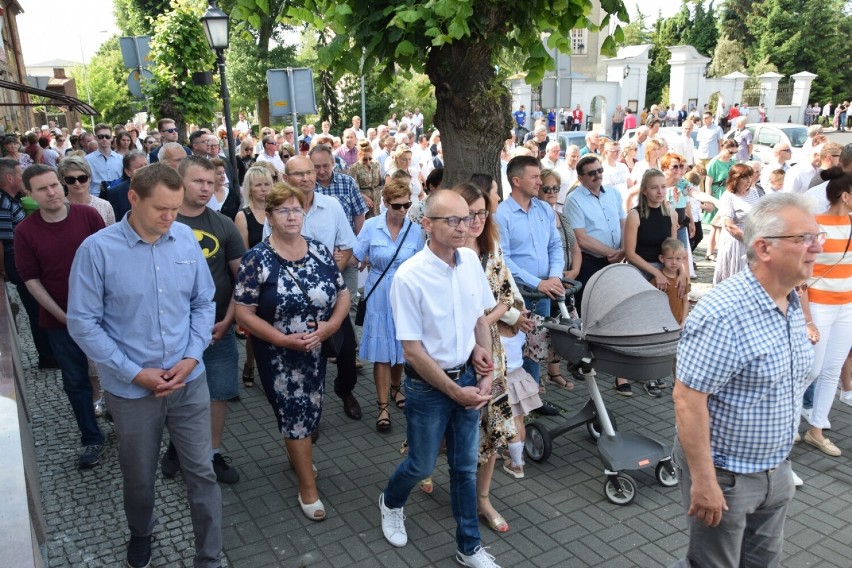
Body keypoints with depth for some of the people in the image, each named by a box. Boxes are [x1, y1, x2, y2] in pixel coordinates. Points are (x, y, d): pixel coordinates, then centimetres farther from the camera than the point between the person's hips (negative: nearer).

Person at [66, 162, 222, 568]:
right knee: (139, 476, 21)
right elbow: (83, 323, -10)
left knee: (202, 472, 9)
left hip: (190, 382, 2)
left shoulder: (187, 239, -6)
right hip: (131, 390, -1)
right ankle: (140, 535, 51)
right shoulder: (97, 249, -14)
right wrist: (135, 373, -14)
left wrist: (192, 357, -9)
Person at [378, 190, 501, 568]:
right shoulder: (409, 277, -22)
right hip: (428, 386, -4)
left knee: (466, 466, 16)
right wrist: (455, 392, -14)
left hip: (467, 377, 5)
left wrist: (486, 375, -1)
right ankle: (390, 502, 49)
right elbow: (413, 351, -18)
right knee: (422, 465, 15)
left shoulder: (471, 260, -6)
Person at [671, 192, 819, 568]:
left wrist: (780, 460, 18)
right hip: (726, 474, -8)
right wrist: (703, 481, -24)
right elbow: (688, 399, -27)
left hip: (776, 470, 8)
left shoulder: (793, 305, 2)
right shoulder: (723, 314, -27)